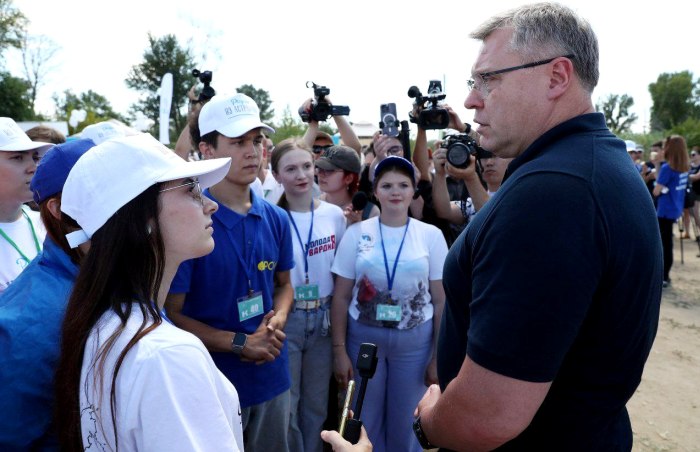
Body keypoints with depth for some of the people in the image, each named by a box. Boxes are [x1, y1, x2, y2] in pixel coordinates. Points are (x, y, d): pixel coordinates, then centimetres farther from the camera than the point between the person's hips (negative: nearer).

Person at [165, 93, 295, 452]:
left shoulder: (276, 219, -1)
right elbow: (172, 313, -14)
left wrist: (278, 320, -8)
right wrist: (240, 343, -19)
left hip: (272, 379, 5)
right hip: (213, 384, -5)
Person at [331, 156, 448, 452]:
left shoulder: (431, 235, -3)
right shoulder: (356, 233, -4)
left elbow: (441, 300, 0)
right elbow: (341, 297, -1)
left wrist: (439, 355, -1)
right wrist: (339, 350, -3)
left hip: (415, 341, 0)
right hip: (363, 337, 0)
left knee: (405, 423, 16)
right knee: (365, 422, 16)